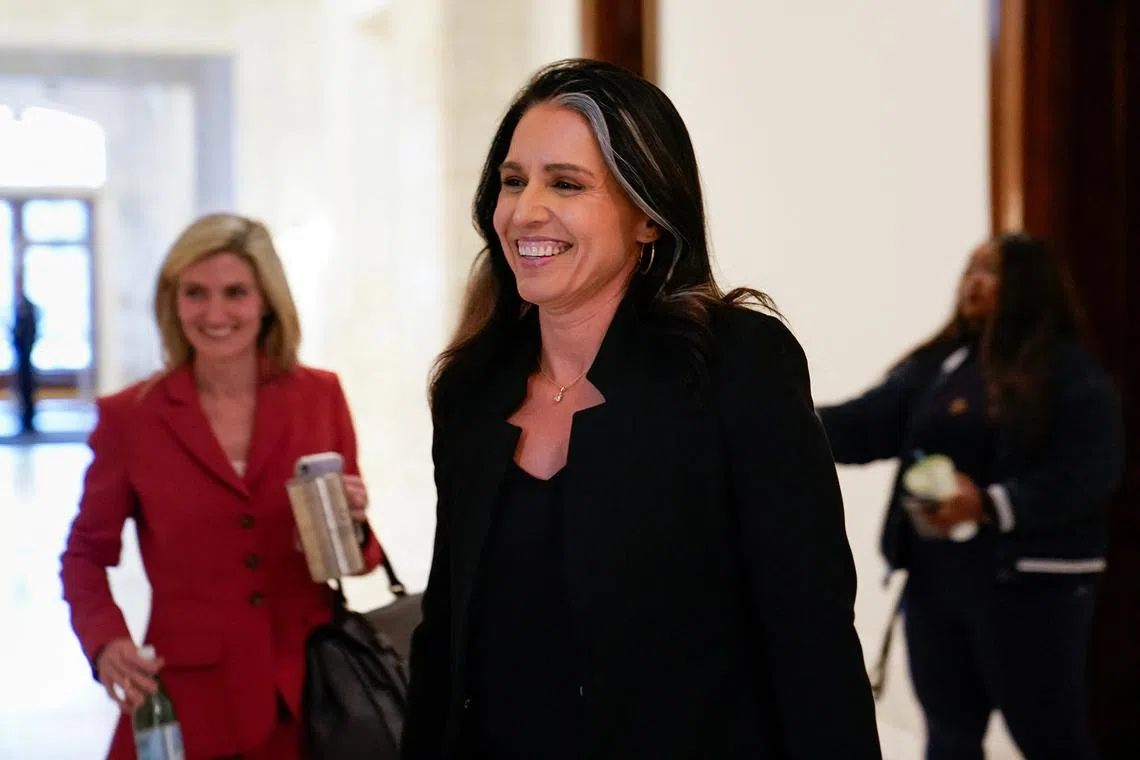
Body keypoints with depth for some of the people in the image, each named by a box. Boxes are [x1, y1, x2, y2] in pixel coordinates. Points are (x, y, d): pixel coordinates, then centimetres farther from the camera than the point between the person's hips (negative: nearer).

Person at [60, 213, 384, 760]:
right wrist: (105, 642, -11)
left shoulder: (320, 396, 1)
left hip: (307, 691, 1)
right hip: (189, 698, -1)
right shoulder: (130, 416, -4)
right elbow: (86, 554, 6)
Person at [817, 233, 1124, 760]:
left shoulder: (1069, 372, -6)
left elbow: (1089, 474, -16)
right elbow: (865, 426, 0)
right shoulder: (936, 364, 10)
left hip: (1029, 579, -5)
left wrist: (991, 505, -26)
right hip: (936, 572, 6)